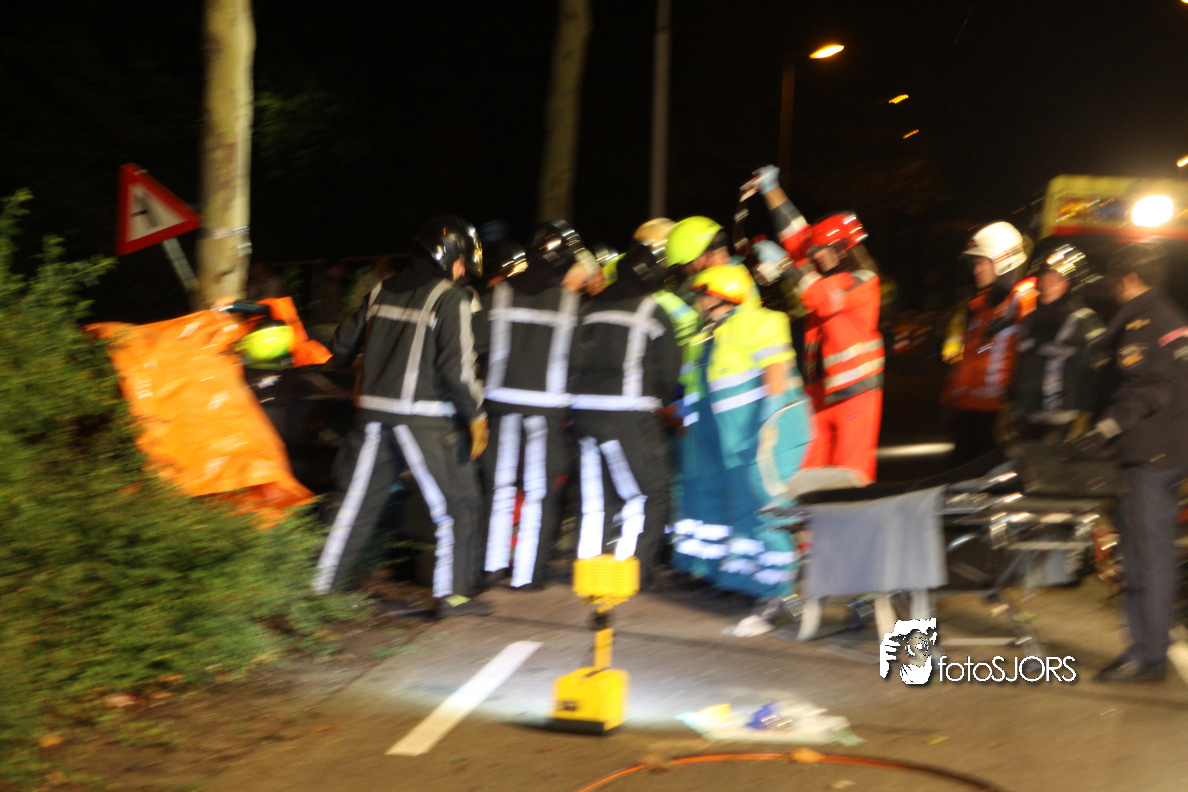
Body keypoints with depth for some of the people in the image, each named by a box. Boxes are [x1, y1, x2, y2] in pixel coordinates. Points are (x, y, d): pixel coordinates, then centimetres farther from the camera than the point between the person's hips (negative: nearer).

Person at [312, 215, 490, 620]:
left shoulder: (380, 292, 10)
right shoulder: (450, 299, -9)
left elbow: (342, 348, 15)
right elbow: (456, 366, -17)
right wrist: (476, 415, -7)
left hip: (373, 414, 6)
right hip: (426, 420, -6)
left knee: (354, 501, 14)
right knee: (457, 503, 7)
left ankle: (320, 585, 17)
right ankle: (452, 594, 7)